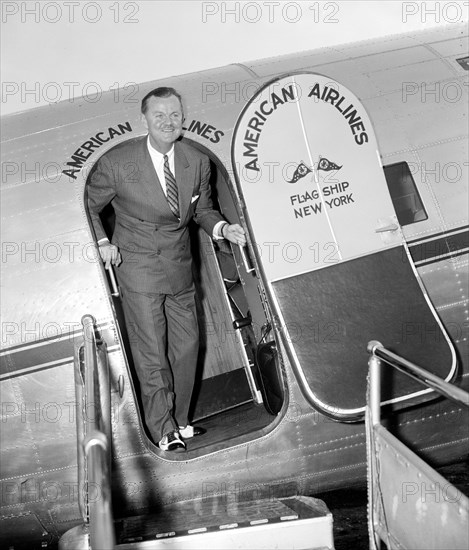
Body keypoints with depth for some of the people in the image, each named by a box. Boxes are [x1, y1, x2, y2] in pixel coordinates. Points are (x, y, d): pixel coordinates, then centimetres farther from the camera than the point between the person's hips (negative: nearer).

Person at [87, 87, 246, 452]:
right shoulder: (117, 163, -12)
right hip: (138, 267, -4)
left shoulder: (198, 162, -2)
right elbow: (88, 205, 2)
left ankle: (179, 421, 29)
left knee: (187, 344, 10)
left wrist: (223, 228, -7)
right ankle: (163, 432, 12)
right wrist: (102, 242, -10)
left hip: (180, 266, 5)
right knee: (151, 352, -2)